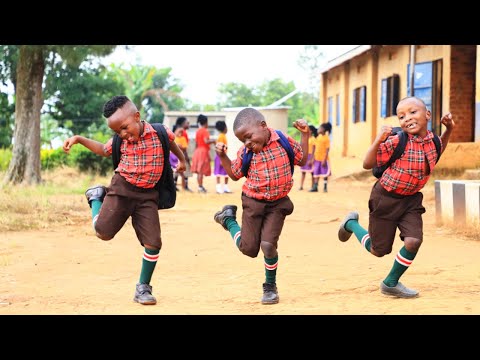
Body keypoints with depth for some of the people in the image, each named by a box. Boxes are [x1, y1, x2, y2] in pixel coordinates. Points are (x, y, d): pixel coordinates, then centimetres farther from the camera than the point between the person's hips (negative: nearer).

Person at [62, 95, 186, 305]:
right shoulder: (120, 141, -2)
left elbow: (172, 144, 15)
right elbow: (104, 150, 18)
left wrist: (182, 160, 33)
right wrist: (78, 139, 5)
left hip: (147, 195, 0)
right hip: (121, 188, 0)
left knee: (153, 243, -8)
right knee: (103, 231, -10)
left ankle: (143, 288, 9)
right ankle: (97, 197, 22)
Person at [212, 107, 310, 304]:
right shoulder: (245, 152, -5)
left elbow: (302, 160, 7)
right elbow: (235, 175, 8)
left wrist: (305, 135, -3)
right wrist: (222, 156, -6)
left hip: (277, 203, -1)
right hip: (253, 203, 1)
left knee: (268, 245, -13)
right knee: (249, 248, 5)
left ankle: (270, 286, 11)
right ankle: (228, 218, 34)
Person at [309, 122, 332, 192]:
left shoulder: (326, 138, -10)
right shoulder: (318, 137, 10)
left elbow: (327, 150, -13)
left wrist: (324, 160, -17)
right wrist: (313, 158, 11)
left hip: (323, 159, -7)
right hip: (317, 159, 7)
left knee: (325, 174, 3)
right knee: (316, 173, 8)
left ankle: (325, 188, 12)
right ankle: (315, 187, 11)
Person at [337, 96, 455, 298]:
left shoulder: (432, 141, -5)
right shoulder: (396, 141, -23)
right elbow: (368, 164, -22)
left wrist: (449, 129, 6)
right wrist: (379, 140, -36)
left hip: (411, 200, 5)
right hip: (386, 198, -4)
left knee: (413, 241, -15)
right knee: (378, 250, 7)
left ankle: (391, 284, 9)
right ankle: (351, 223, 37)